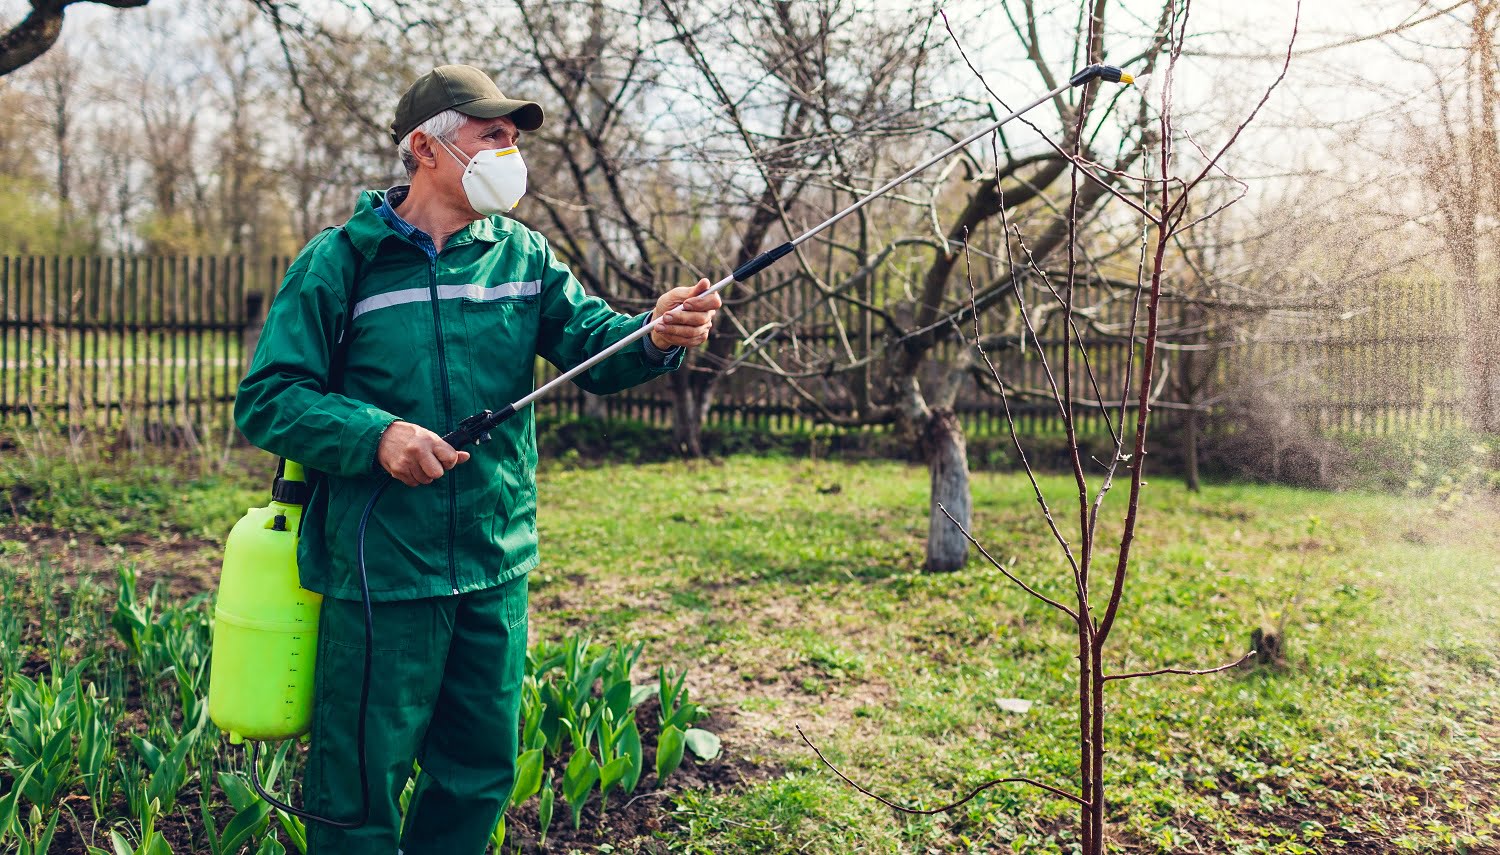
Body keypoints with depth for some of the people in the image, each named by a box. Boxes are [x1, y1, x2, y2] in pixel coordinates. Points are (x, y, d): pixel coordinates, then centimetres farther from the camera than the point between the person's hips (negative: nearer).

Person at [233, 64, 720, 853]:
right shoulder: (341, 261, -6)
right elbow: (266, 401, -8)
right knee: (361, 786, 8)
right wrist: (375, 434, -24)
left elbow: (592, 343, -6)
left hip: (496, 567, 5)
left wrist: (655, 336, -28)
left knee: (481, 772, 18)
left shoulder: (522, 255, 6)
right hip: (381, 573, -4)